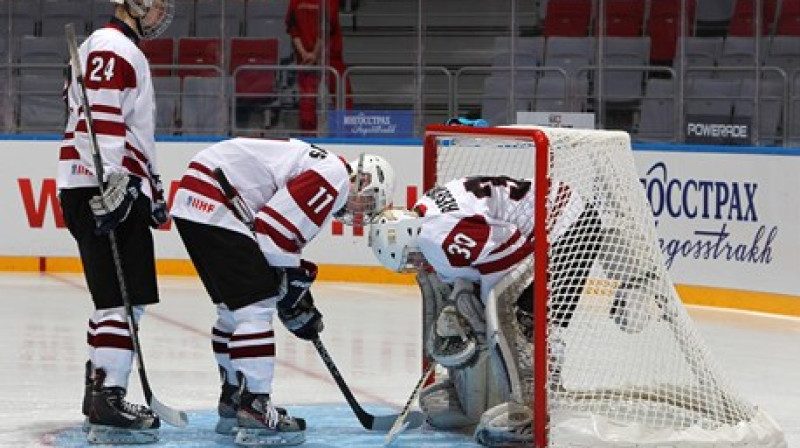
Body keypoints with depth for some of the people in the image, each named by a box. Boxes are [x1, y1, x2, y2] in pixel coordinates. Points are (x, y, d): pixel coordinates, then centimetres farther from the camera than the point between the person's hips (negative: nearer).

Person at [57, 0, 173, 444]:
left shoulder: (126, 52, 24)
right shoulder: (112, 48, -11)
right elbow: (98, 120, -22)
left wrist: (149, 184, 31)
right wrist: (114, 186, -28)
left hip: (118, 188, 11)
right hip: (101, 190, -11)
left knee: (120, 300, 16)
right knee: (122, 299, -14)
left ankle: (100, 398, 24)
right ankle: (108, 406, -17)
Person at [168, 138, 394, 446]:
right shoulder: (334, 179, -11)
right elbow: (271, 235, -16)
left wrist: (299, 294, 21)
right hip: (213, 206, -11)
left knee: (235, 309, 21)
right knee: (257, 307, -11)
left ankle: (233, 403, 32)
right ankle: (254, 412, -13)